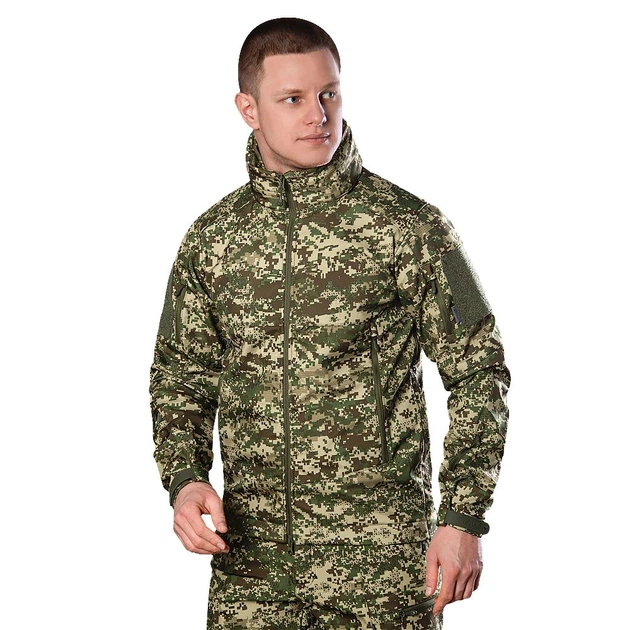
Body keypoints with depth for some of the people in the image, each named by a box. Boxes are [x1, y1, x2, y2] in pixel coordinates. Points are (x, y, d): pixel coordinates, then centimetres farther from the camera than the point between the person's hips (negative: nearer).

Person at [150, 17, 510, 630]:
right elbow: (179, 375, 14)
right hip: (249, 562, 3)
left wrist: (463, 516, -7)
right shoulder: (211, 237, 6)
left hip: (382, 557, -3)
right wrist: (185, 479, -4)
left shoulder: (411, 227, -4)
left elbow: (477, 371, -1)